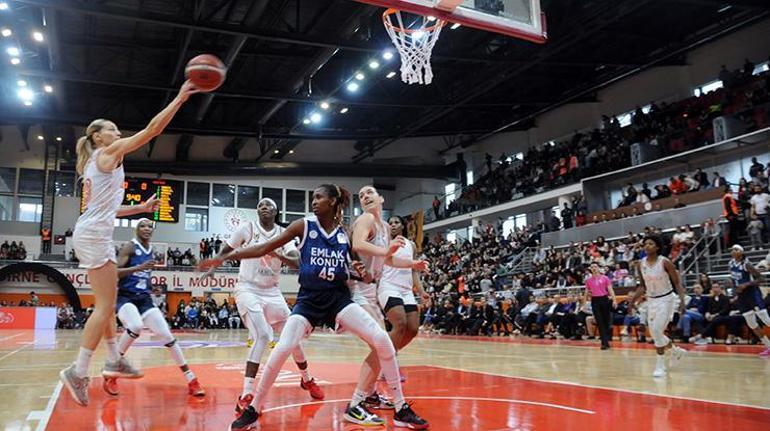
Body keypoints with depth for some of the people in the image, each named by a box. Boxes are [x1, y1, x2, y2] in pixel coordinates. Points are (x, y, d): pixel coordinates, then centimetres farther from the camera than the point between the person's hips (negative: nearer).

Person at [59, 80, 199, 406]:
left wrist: (142, 208, 23)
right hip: (95, 234, -10)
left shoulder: (93, 164, 22)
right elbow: (152, 129, -11)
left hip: (92, 233, 10)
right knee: (105, 305, -8)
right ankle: (78, 371, -8)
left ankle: (114, 359, 25)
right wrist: (179, 98, -9)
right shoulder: (110, 152, -3)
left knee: (107, 302, 16)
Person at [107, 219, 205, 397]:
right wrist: (138, 268, -29)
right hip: (125, 297, -6)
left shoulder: (151, 250, 12)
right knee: (136, 326, -35)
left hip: (144, 298, 6)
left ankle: (191, 379, -1)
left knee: (166, 334, -5)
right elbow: (115, 272, -19)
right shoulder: (129, 247, -7)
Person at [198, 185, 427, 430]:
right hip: (309, 299, -1)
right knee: (282, 350, -19)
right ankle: (253, 411, 5)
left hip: (339, 297, 2)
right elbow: (265, 249, 0)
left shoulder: (346, 234, 6)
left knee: (382, 340, -14)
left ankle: (401, 410, -2)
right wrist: (223, 258, -3)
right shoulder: (304, 226, 0)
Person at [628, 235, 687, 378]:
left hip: (666, 299, -6)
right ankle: (676, 350, 36)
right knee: (655, 333, 8)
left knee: (657, 330, -15)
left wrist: (682, 300, -21)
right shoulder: (641, 264, -2)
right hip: (651, 300, 6)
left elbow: (677, 282, -10)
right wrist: (633, 298, 0)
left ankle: (661, 365, -1)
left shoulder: (665, 262, -16)